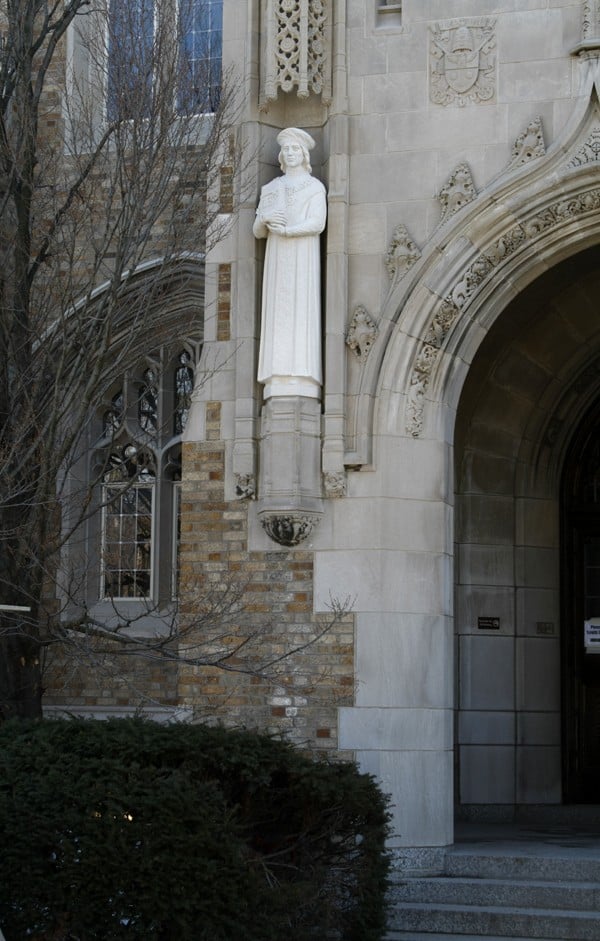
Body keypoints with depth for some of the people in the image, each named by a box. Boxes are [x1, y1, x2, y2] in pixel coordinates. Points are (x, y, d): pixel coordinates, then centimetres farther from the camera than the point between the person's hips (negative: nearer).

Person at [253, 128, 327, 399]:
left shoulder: (315, 187, 5)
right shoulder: (271, 189, 18)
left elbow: (318, 223, -10)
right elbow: (258, 231, 12)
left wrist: (285, 230, -17)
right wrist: (264, 218, -10)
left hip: (303, 257, -4)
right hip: (277, 258, 4)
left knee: (302, 311, -13)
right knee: (278, 313, -5)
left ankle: (301, 381, -18)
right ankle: (280, 384, -10)